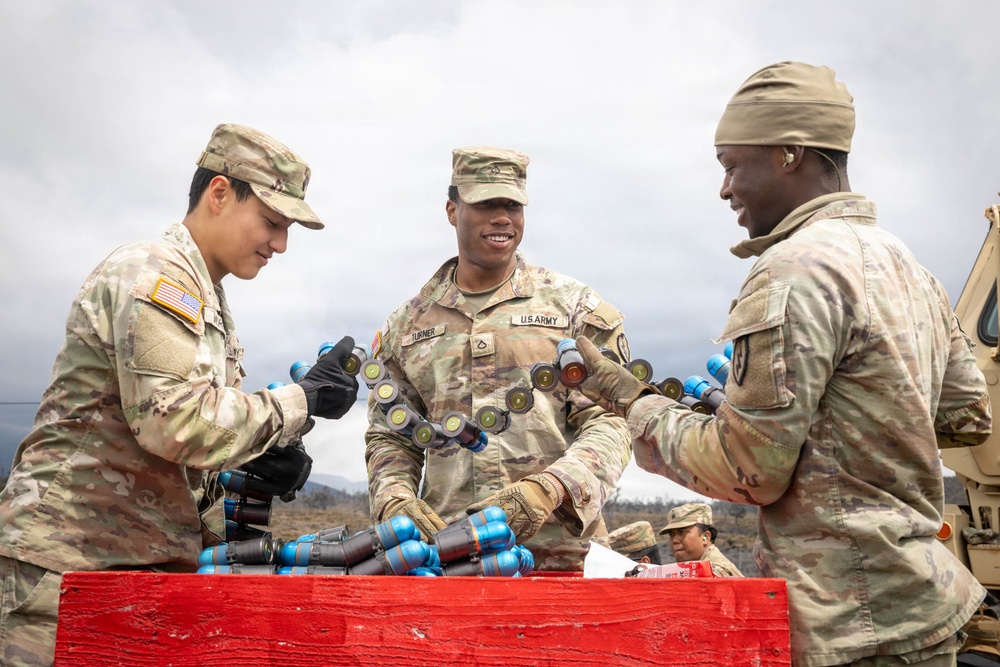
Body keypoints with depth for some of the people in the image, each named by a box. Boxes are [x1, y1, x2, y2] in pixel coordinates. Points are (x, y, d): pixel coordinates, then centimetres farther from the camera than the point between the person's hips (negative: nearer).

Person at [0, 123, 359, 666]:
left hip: (155, 560, 9)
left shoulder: (209, 301, 18)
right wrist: (302, 399, -15)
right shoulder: (152, 272, -12)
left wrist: (260, 459, 3)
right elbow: (175, 422, -23)